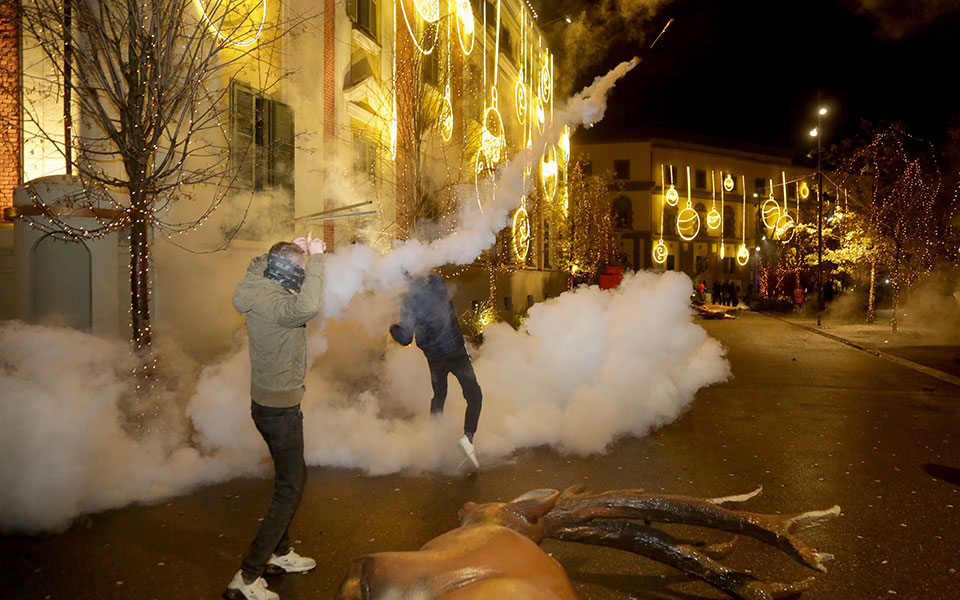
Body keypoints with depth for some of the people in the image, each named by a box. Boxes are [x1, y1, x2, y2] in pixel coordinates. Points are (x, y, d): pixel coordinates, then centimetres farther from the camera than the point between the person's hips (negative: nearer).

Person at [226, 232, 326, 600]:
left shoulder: (259, 289, 2)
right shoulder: (274, 303, -26)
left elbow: (258, 263, 25)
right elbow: (307, 307, -48)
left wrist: (296, 250, 13)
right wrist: (315, 258, -35)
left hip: (268, 402, 10)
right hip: (280, 408, -10)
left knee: (293, 477, 22)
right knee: (289, 490, -1)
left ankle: (279, 554, 37)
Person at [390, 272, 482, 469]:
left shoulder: (408, 302, -11)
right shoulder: (436, 282, -9)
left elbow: (405, 339, -8)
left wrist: (393, 328, 9)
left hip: (434, 358, 2)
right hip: (456, 352, -1)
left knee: (438, 397, 23)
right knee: (474, 395, 4)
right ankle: (468, 436, -16)